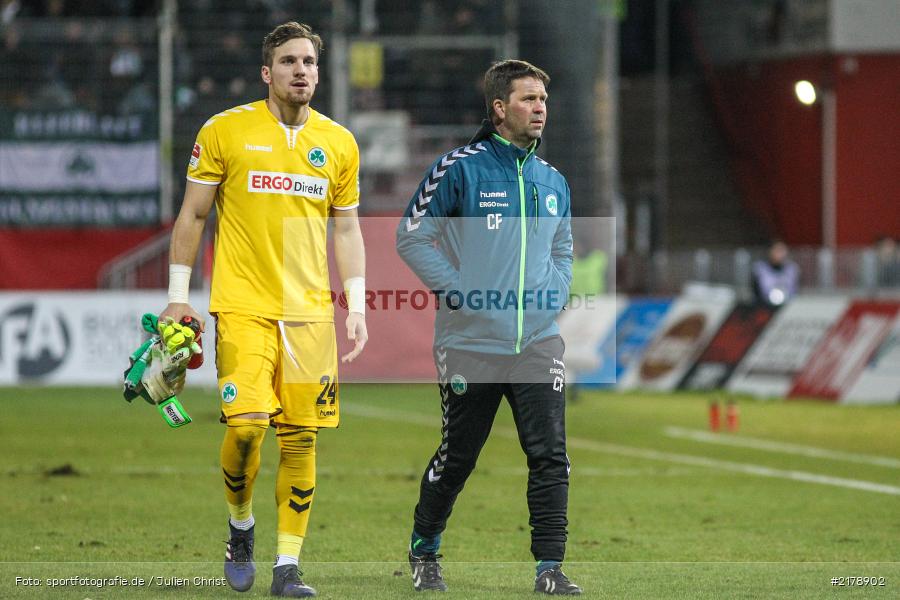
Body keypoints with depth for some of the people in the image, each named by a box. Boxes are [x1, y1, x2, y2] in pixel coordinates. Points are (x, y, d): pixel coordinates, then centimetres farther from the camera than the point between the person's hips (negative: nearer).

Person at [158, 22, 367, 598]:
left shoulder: (339, 143, 9)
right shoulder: (226, 131, 1)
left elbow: (347, 229, 16)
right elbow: (193, 215, 6)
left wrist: (357, 306, 9)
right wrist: (178, 295, 4)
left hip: (310, 311, 3)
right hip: (243, 306, -3)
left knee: (301, 439, -1)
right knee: (246, 423, -17)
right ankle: (241, 528, 11)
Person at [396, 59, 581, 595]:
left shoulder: (553, 182, 12)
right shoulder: (461, 168, -6)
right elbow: (412, 237, -4)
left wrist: (552, 300, 7)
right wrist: (457, 291, -9)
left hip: (539, 344, 4)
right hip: (471, 344, -4)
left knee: (550, 455, -7)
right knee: (457, 456, 7)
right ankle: (424, 551, 28)